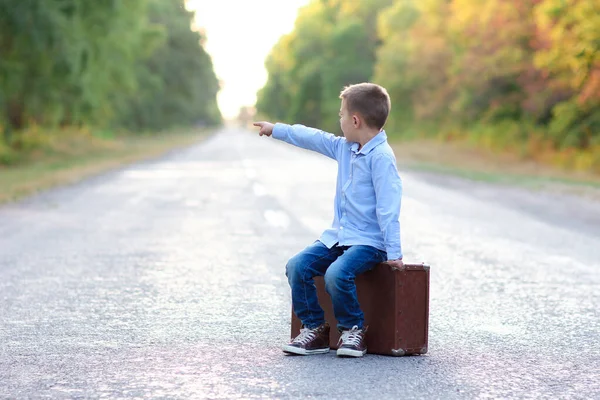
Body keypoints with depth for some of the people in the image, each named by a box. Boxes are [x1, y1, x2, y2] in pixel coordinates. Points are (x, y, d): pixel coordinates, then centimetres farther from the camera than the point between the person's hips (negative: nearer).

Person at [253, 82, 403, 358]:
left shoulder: (381, 157, -15)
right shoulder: (344, 148, 11)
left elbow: (388, 207, -20)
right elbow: (313, 138, 27)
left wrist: (393, 253, -23)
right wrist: (276, 130, 34)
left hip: (368, 241, -8)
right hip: (338, 236, 8)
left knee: (336, 274, -31)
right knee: (297, 266, -10)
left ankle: (353, 330, -8)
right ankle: (314, 328, 0)